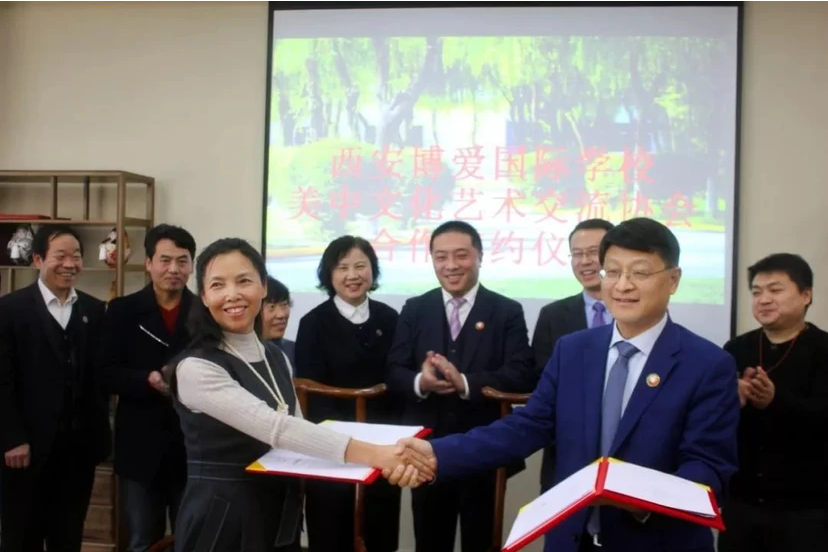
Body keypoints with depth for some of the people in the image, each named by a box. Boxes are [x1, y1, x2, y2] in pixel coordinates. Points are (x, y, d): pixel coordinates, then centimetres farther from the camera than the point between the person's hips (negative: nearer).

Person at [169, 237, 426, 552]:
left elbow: (293, 430, 8)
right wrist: (371, 454, -36)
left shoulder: (276, 358, 6)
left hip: (279, 514, 6)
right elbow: (275, 428, -28)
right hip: (223, 521, -6)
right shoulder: (195, 368, -17)